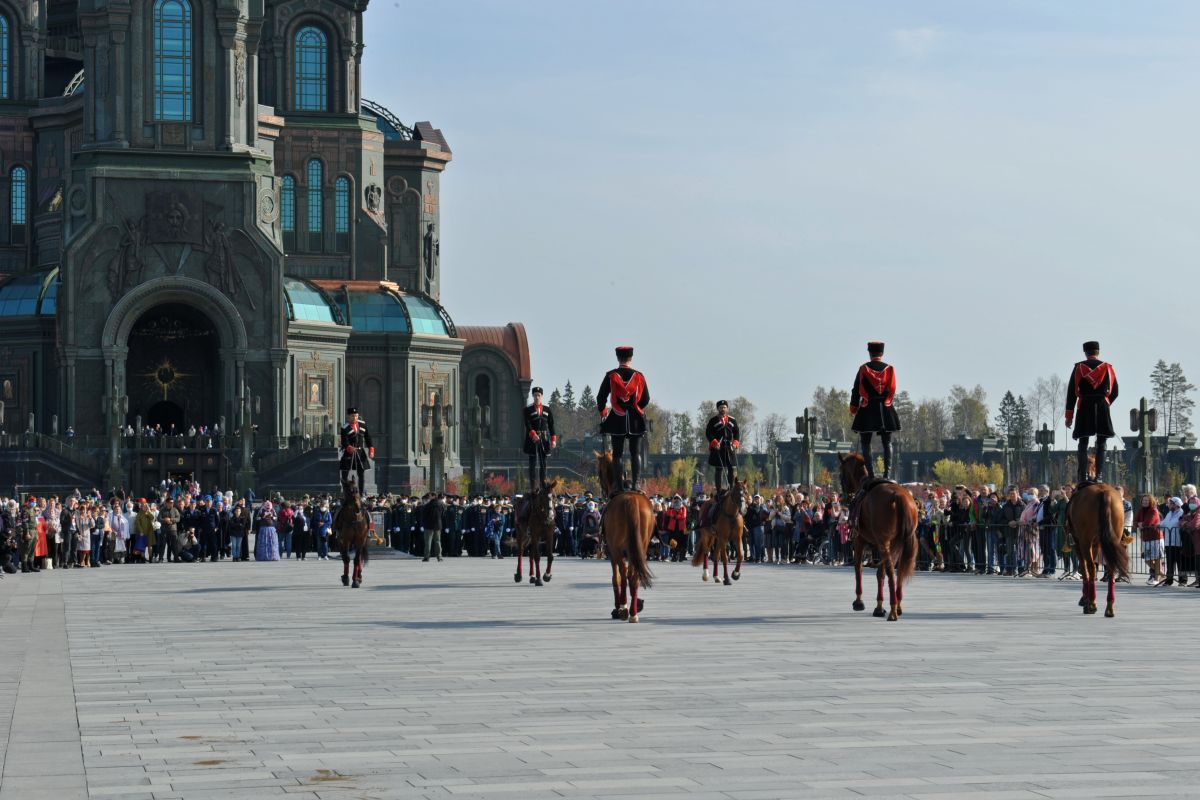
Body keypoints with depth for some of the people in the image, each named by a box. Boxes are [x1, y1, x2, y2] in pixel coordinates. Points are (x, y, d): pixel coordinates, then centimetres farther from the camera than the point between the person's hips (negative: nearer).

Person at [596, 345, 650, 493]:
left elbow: (601, 397, -2)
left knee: (618, 453, 3)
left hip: (617, 420, -1)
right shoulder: (639, 376, -2)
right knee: (635, 452, 6)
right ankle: (635, 484, 0)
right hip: (635, 420, 1)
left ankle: (619, 485, -1)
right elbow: (646, 399, 3)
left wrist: (603, 411, 18)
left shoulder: (610, 376, -5)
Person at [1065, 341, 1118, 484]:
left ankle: (1083, 475, -1)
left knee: (1083, 443, 5)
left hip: (1084, 409, 0)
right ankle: (1099, 475, -7)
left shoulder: (1078, 368, 3)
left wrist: (1069, 415, 4)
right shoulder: (1107, 368, 4)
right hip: (1102, 407, 0)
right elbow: (1114, 393, 6)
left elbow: (1071, 392, 1)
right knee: (1101, 443, 3)